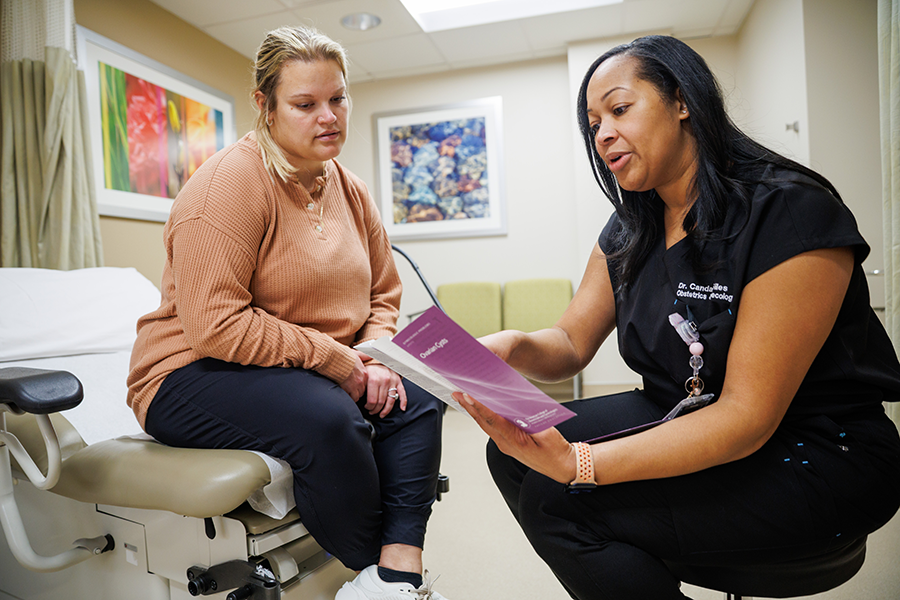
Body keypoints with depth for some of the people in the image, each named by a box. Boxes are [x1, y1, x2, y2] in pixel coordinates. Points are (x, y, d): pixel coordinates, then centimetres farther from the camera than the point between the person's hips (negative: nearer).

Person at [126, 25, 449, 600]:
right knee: (327, 416, -33)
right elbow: (215, 326, -24)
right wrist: (339, 360, -21)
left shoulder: (352, 190, 7)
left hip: (326, 373, 8)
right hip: (193, 375, -7)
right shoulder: (230, 182, -16)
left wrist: (377, 360, -9)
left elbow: (384, 293, 12)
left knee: (418, 396, -10)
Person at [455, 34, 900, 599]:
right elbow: (571, 344, 1)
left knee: (555, 502, -24)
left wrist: (576, 463, -35)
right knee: (513, 451, -7)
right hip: (682, 420, 7)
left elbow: (749, 416, -25)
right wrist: (515, 347, -23)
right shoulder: (629, 233, 3)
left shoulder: (791, 212, -21)